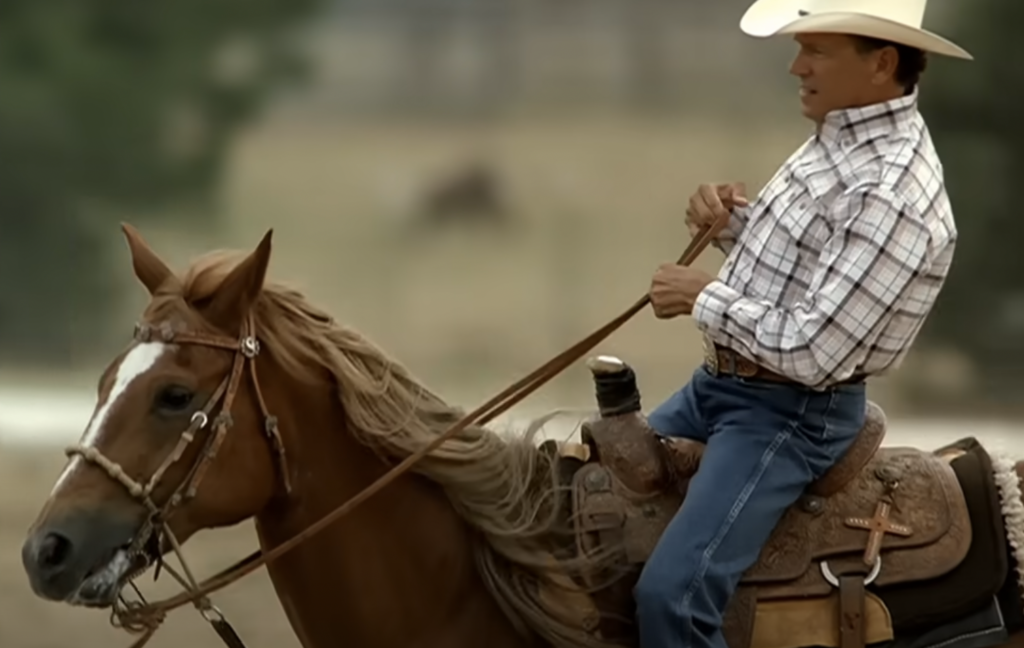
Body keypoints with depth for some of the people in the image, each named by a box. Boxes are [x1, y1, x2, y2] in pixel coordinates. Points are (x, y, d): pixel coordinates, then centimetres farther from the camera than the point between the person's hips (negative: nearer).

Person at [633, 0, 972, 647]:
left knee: (671, 594, -23)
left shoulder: (892, 194, -26)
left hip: (790, 414, -10)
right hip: (723, 381, 10)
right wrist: (735, 220, 0)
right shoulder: (843, 134, 4)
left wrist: (707, 297, -15)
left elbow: (811, 351, -28)